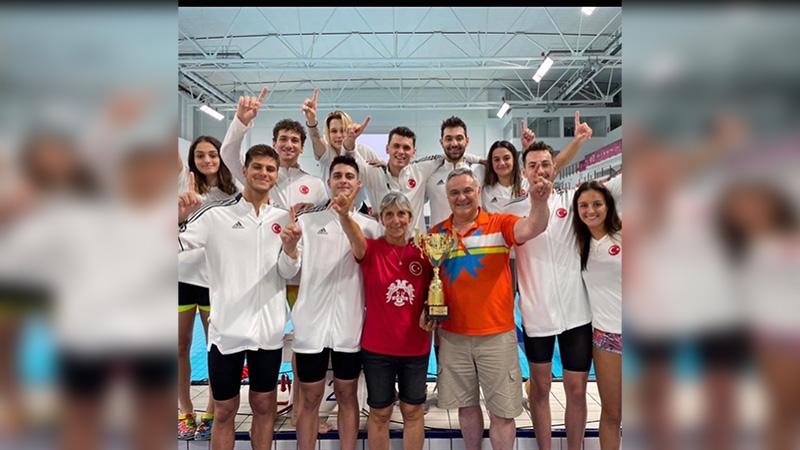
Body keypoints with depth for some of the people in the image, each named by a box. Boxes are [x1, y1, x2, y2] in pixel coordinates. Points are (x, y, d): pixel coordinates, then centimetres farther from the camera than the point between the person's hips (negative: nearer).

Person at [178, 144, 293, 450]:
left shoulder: (284, 218, 5)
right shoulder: (216, 214, -5)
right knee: (224, 410, 11)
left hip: (269, 329, 3)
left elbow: (291, 272, 7)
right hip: (227, 328, -2)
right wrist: (179, 218, -27)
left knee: (264, 405, 15)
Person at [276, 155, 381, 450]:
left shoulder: (370, 226, 4)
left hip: (350, 325, 1)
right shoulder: (306, 221, 3)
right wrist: (290, 248, -20)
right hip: (311, 324, 0)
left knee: (347, 395, 13)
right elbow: (289, 272, -3)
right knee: (310, 399, 10)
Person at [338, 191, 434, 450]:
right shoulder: (372, 250, -8)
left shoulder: (422, 253, 0)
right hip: (377, 346, -2)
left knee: (413, 410, 15)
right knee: (380, 412, 12)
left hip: (416, 346, 2)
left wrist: (429, 314, -8)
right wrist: (344, 215, -52)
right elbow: (356, 238, -32)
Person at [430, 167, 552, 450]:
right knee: (467, 406, 18)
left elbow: (532, 229, -25)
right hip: (453, 336, 3)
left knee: (502, 412, 8)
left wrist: (538, 202, -44)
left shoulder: (500, 224, -5)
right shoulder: (436, 233, 3)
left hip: (497, 335, -2)